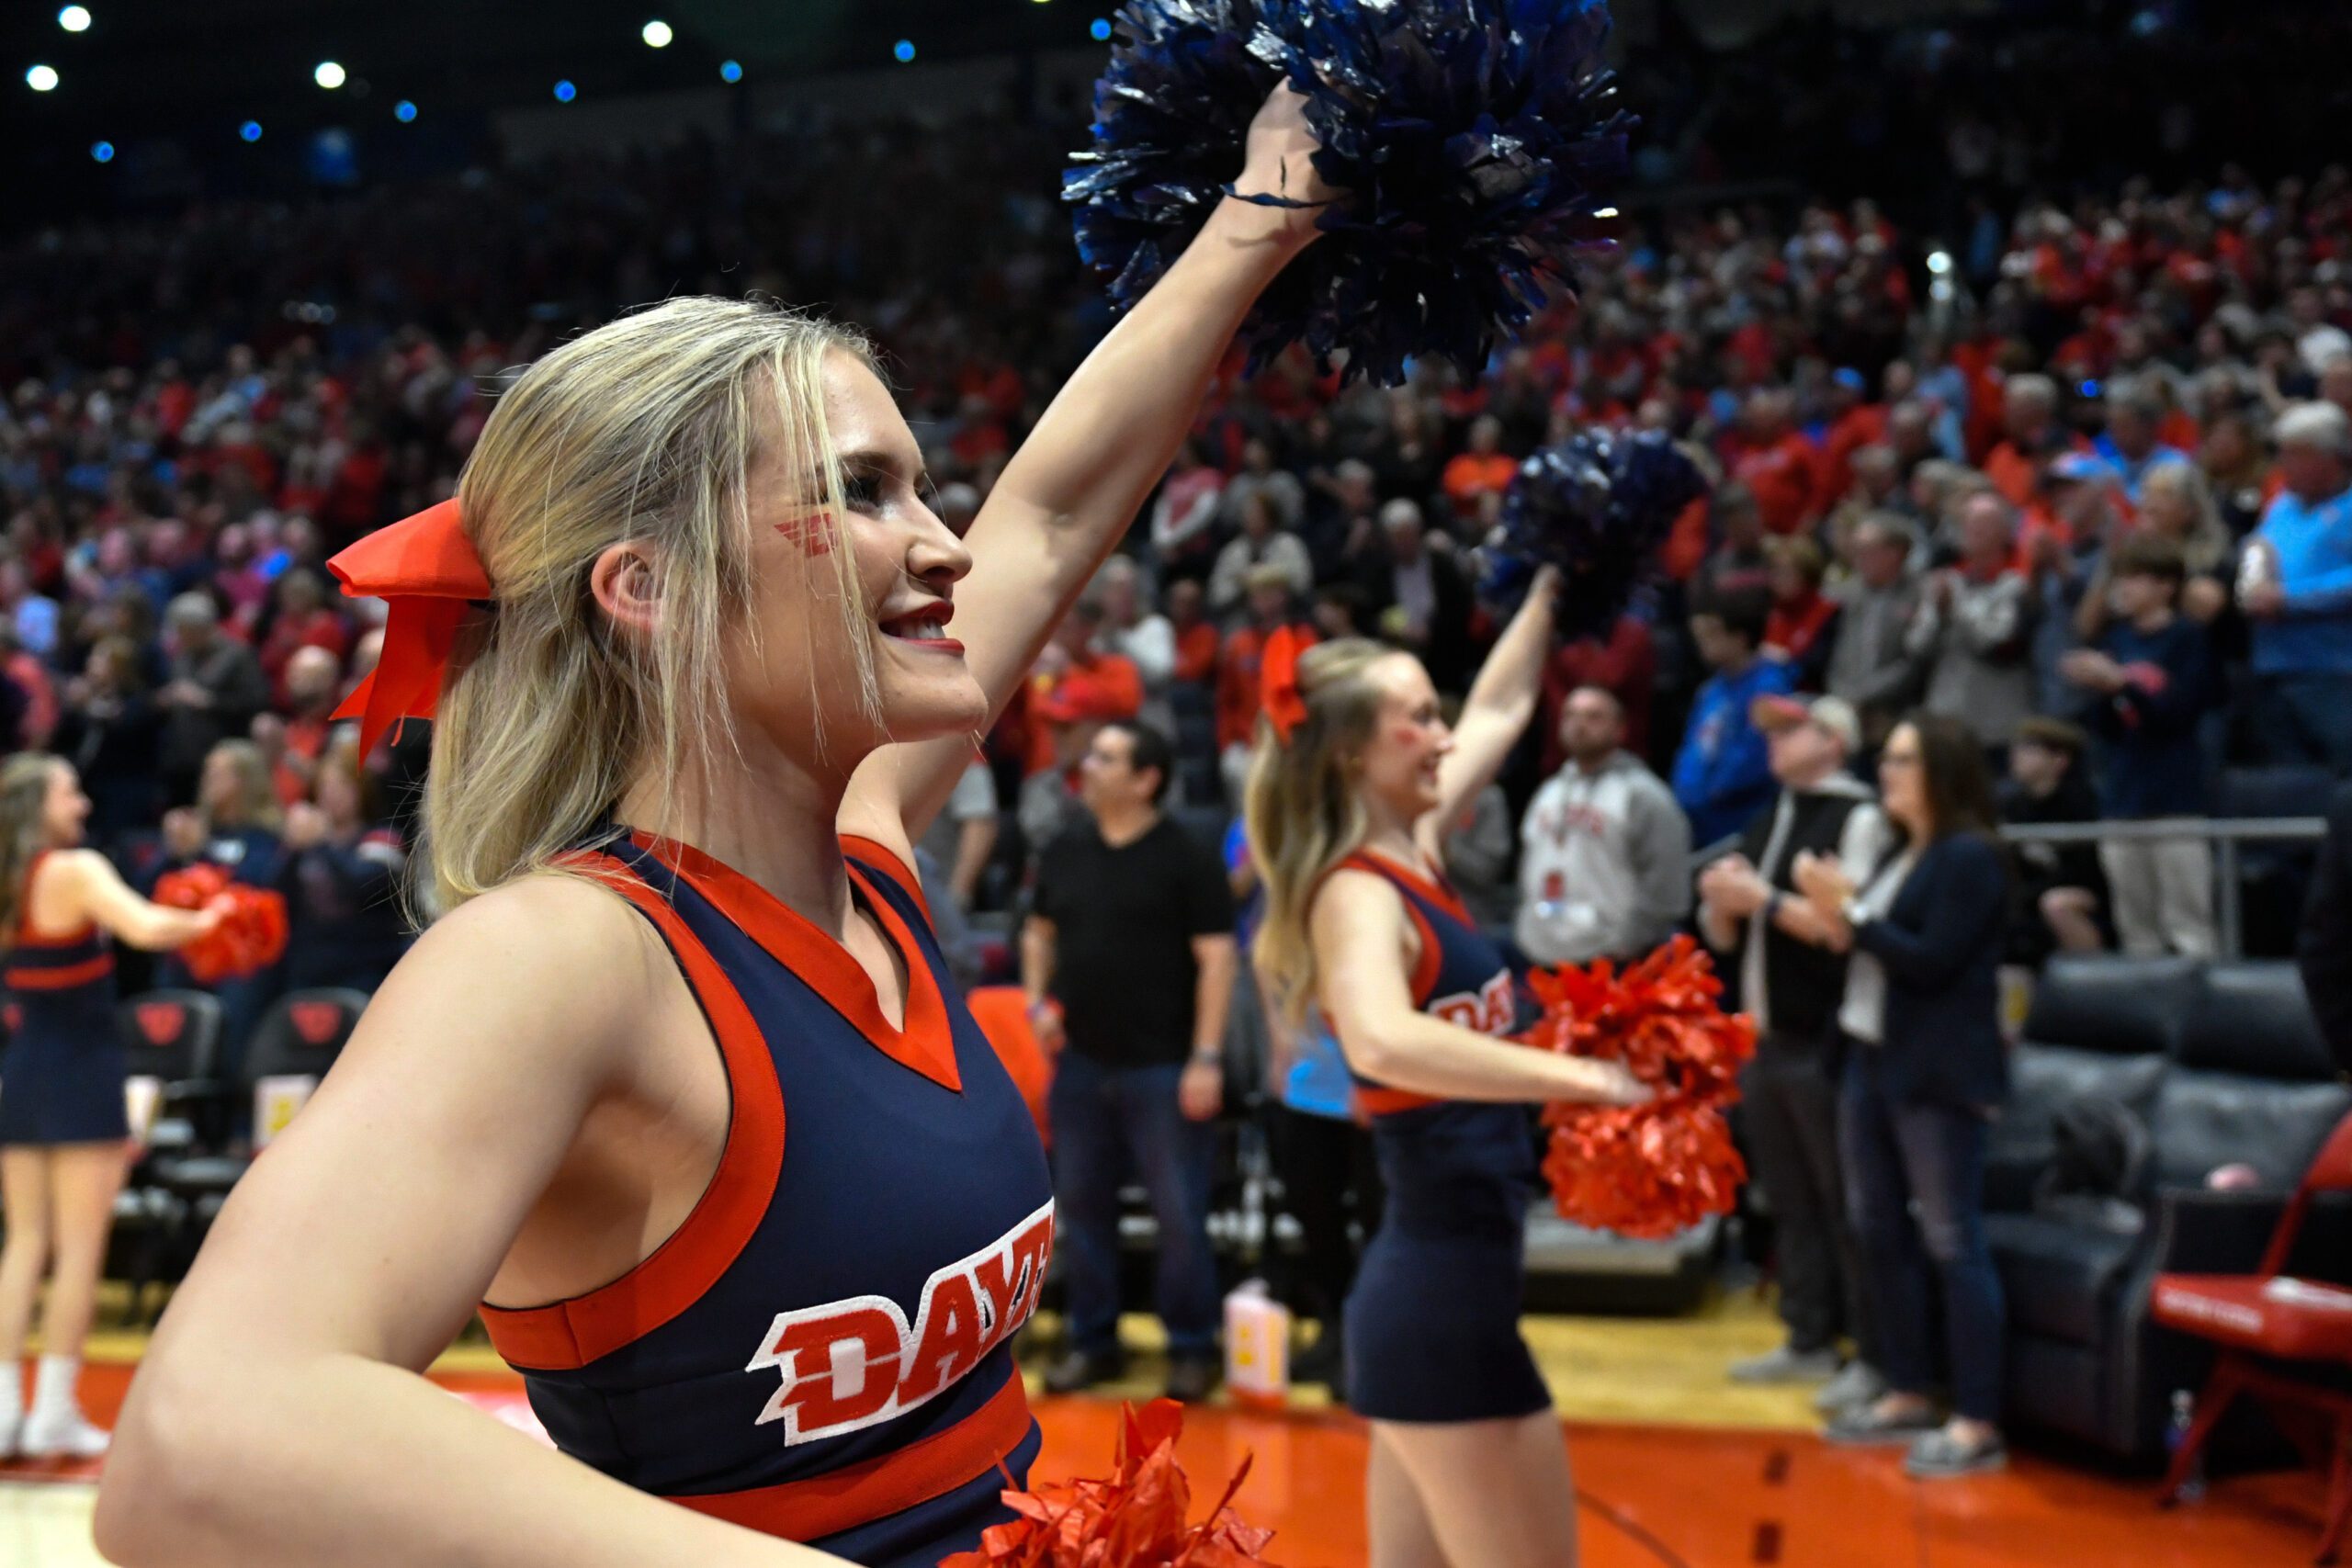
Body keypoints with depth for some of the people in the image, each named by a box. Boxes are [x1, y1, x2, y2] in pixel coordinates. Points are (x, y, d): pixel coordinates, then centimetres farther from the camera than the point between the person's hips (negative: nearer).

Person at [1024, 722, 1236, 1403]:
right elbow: (1039, 930, 21)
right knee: (1081, 1206, 12)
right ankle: (1093, 1341, 24)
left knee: (1179, 1212, 1)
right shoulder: (1064, 853, 7)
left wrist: (1206, 1057, -14)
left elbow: (1216, 956, -10)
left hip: (1162, 1065, -5)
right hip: (1081, 1062, 5)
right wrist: (1038, 1000, 5)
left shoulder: (1186, 859, -9)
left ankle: (1191, 1348, 14)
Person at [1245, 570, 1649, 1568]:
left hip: (1438, 1287, 9)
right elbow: (1383, 1042, -40)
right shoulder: (1358, 893, -17)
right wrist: (1584, 1077, -39)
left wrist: (1552, 578, 24)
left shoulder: (1413, 854, 9)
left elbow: (1498, 709, 24)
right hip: (1447, 1297, -9)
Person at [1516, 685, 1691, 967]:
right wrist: (1524, 932, 13)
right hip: (1540, 961, 7)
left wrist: (1628, 946, -13)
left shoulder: (1644, 794, -5)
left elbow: (1663, 886, -10)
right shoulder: (1548, 793, 18)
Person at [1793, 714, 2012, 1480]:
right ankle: (1908, 1394, 23)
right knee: (1880, 1232, 12)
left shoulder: (1970, 857, -10)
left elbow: (1931, 963, -18)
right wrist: (1837, 913, -3)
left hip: (1939, 1076, -9)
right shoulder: (1899, 856, 15)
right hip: (1871, 1059, 9)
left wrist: (1850, 910, -15)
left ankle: (1977, 1424, -2)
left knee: (1951, 1243, -7)